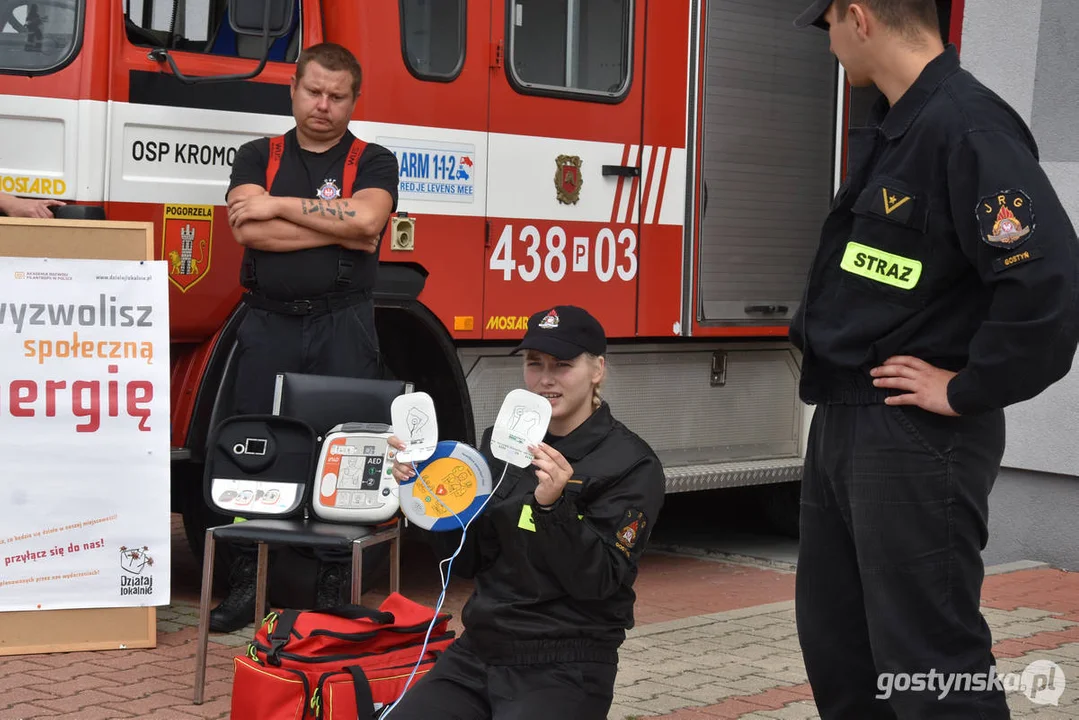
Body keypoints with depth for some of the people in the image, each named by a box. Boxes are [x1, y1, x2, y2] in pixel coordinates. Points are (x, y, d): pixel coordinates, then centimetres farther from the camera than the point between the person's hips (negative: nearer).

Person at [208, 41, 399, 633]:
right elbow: (248, 230, -7)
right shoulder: (257, 157, 11)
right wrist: (338, 228, -9)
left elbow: (366, 217, -15)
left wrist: (278, 206, -9)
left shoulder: (373, 162, 7)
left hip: (344, 326, -1)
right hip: (268, 323, 2)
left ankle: (334, 589, 5)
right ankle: (246, 583, 10)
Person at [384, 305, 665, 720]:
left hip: (565, 668, -5)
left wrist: (553, 505, -28)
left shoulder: (631, 465, -7)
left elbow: (596, 581, -14)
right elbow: (467, 561, 9)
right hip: (478, 652, 5)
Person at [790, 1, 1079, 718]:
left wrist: (968, 389, -19)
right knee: (835, 639, 19)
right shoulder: (890, 129, 12)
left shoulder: (967, 127, -19)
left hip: (915, 439, -10)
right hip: (843, 425, 10)